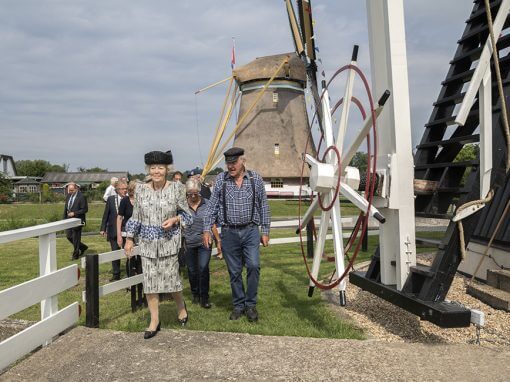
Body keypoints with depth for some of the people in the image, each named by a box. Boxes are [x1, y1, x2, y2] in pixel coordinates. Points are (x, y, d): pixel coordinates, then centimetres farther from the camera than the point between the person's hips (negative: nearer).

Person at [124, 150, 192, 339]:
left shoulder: (176, 188, -6)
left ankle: (181, 306, 33)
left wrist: (175, 219, -17)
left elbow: (186, 213, 3)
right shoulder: (141, 189, 1)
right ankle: (154, 321, 17)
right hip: (147, 242, 2)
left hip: (169, 241, -2)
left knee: (171, 278, 1)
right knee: (149, 280, 4)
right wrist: (129, 239, 8)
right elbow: (136, 216, 8)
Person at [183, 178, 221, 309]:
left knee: (203, 268, -9)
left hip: (204, 242, -1)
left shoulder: (207, 204, 1)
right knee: (192, 271, 11)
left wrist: (218, 241, 9)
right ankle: (195, 294, 31)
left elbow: (212, 224, 7)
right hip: (189, 243, 1)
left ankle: (204, 298, 4)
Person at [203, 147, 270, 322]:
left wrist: (265, 231, 4)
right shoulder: (221, 180, 1)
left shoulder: (255, 179, 1)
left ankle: (250, 304, 6)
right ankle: (238, 306, 23)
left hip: (250, 231, -1)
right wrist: (207, 230, -2)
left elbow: (264, 206, 6)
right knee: (234, 272, 7)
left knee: (253, 265, -13)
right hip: (229, 233, 1)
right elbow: (212, 206, 4)